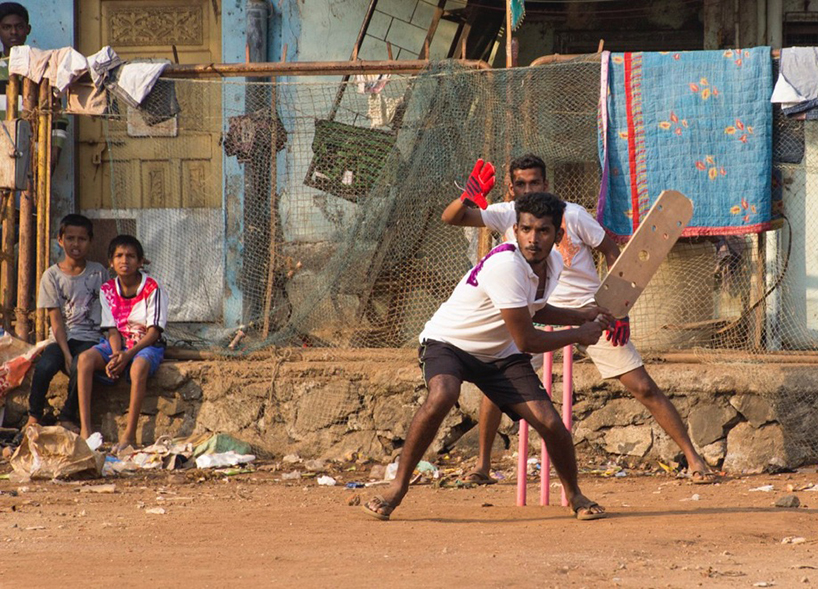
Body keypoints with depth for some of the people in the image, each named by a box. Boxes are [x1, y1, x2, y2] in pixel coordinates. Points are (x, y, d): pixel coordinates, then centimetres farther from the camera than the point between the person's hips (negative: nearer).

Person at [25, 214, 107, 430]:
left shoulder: (98, 272, 7)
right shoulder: (52, 276, 3)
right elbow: (56, 319, -2)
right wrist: (66, 354, -15)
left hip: (89, 338, 0)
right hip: (62, 339, 0)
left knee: (80, 366, -34)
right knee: (44, 366, -31)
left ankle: (68, 417, -12)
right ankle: (34, 416, -9)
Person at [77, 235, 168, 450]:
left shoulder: (152, 290, -10)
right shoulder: (107, 290, 3)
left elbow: (154, 331, -13)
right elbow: (113, 329, 1)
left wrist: (128, 355, -25)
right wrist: (116, 355, -19)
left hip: (147, 344, -4)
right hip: (118, 343, 4)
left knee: (138, 367, -39)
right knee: (85, 358, -25)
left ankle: (130, 434, -34)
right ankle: (85, 429, -29)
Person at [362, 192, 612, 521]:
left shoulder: (553, 263, -3)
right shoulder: (506, 266, -31)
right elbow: (527, 341, -27)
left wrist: (581, 316, 9)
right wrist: (579, 336, -14)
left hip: (500, 354, 7)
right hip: (448, 342, -6)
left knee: (550, 423, -10)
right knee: (442, 396, -38)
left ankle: (574, 495, 18)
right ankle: (398, 487, -23)